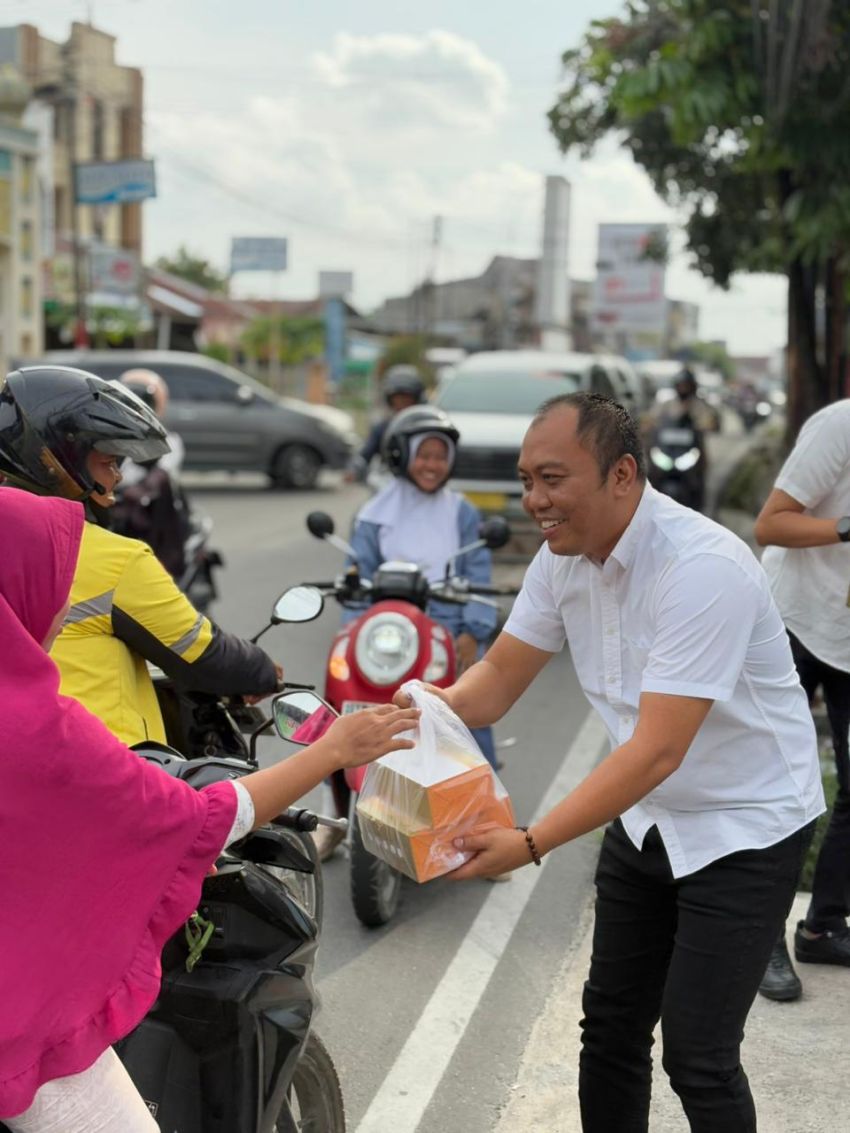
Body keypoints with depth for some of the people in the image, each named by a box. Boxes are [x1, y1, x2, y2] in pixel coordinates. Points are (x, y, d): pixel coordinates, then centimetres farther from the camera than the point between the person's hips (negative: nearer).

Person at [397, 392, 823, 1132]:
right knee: (612, 1023, 14)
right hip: (648, 817, 7)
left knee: (697, 1054, -6)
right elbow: (497, 681, 1)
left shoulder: (703, 569, -30)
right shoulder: (565, 555, -5)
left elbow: (658, 750, -33)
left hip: (745, 828, -7)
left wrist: (532, 845, -38)